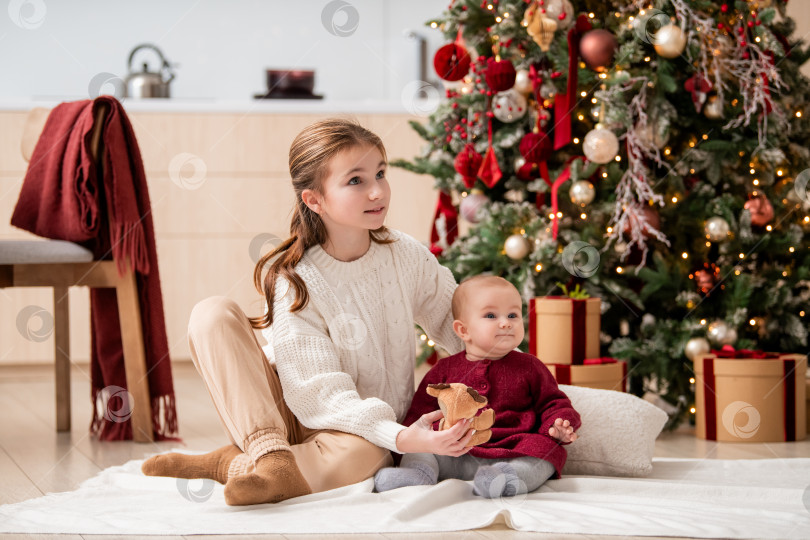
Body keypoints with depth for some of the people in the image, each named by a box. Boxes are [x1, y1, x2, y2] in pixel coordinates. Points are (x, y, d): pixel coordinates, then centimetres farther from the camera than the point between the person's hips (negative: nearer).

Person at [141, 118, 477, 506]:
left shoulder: (407, 256, -4)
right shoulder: (295, 282, -15)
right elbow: (320, 393, -22)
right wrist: (403, 437, -37)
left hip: (368, 435, 1)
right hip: (299, 421, -1)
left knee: (361, 454, -40)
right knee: (212, 314, -22)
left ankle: (232, 465, -27)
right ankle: (269, 453, -34)